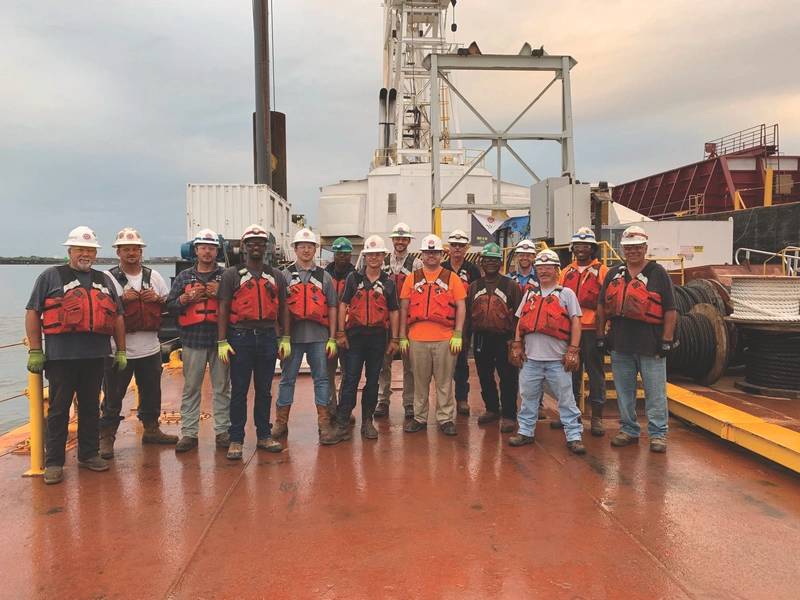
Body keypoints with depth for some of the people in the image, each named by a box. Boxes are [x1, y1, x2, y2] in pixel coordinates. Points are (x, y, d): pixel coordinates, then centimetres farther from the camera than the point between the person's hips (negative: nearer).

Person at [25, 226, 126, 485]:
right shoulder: (51, 276, 3)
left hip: (95, 356, 4)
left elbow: (117, 316, 17)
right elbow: (32, 312, -1)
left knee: (91, 407, 12)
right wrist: (35, 351, -6)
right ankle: (54, 462, 12)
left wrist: (121, 350, 13)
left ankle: (89, 454, 23)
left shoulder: (104, 281, 16)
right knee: (58, 410, 3)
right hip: (60, 356, -4)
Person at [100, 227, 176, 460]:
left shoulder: (154, 276, 10)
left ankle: (151, 429, 32)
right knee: (113, 396, 2)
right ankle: (106, 437, 14)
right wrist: (122, 299, -18)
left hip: (150, 347, 4)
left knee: (151, 393, 16)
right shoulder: (109, 278, -3)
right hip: (119, 348, -4)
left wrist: (157, 299, -6)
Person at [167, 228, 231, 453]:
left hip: (220, 339, -1)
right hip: (193, 340, 1)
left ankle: (223, 431, 13)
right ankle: (189, 433, 12)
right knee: (191, 388, 4)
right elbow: (169, 306, 9)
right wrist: (187, 298, -7)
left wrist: (220, 293, -11)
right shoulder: (184, 276, 12)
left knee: (222, 388, 5)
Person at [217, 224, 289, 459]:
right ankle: (236, 439, 10)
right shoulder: (232, 275, 4)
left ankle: (264, 435, 20)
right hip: (240, 337, -2)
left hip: (267, 337, 3)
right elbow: (223, 309, -1)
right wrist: (222, 342, -8)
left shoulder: (276, 276, 12)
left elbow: (283, 308, 13)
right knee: (239, 391, 2)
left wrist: (285, 339, 7)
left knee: (264, 390, 10)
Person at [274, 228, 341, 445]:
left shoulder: (324, 277, 10)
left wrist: (332, 339, 3)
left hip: (319, 336, 1)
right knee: (287, 378, 6)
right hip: (293, 335, -1)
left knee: (321, 378, 4)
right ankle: (280, 423, 17)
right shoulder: (285, 275, 6)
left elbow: (332, 308, 9)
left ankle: (324, 425, 10)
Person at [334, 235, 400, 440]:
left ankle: (367, 420, 19)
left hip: (378, 336, 2)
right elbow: (343, 305, 2)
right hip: (355, 334, -2)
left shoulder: (388, 283, 8)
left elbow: (394, 312, 9)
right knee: (350, 379, -3)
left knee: (373, 380, 9)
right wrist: (340, 333, -5)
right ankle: (342, 421, 2)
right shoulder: (354, 278, 4)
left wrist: (394, 339, 5)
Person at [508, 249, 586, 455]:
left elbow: (575, 322, -3)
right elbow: (520, 321, 16)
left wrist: (573, 350, -10)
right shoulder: (530, 295, 13)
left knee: (566, 398, 2)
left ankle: (574, 436, 10)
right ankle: (525, 432, 24)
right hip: (531, 357, 4)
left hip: (557, 359, -4)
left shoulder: (566, 293, 1)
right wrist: (517, 345, 8)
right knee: (528, 396, 12)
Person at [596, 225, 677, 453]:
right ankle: (628, 430, 26)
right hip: (620, 343, 4)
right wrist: (601, 335, 10)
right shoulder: (613, 274, 10)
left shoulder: (658, 273, -1)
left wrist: (667, 340, -8)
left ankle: (658, 434, 13)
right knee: (624, 390, 13)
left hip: (650, 344, -4)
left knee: (655, 392, 2)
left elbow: (670, 310, -3)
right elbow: (602, 307, 15)